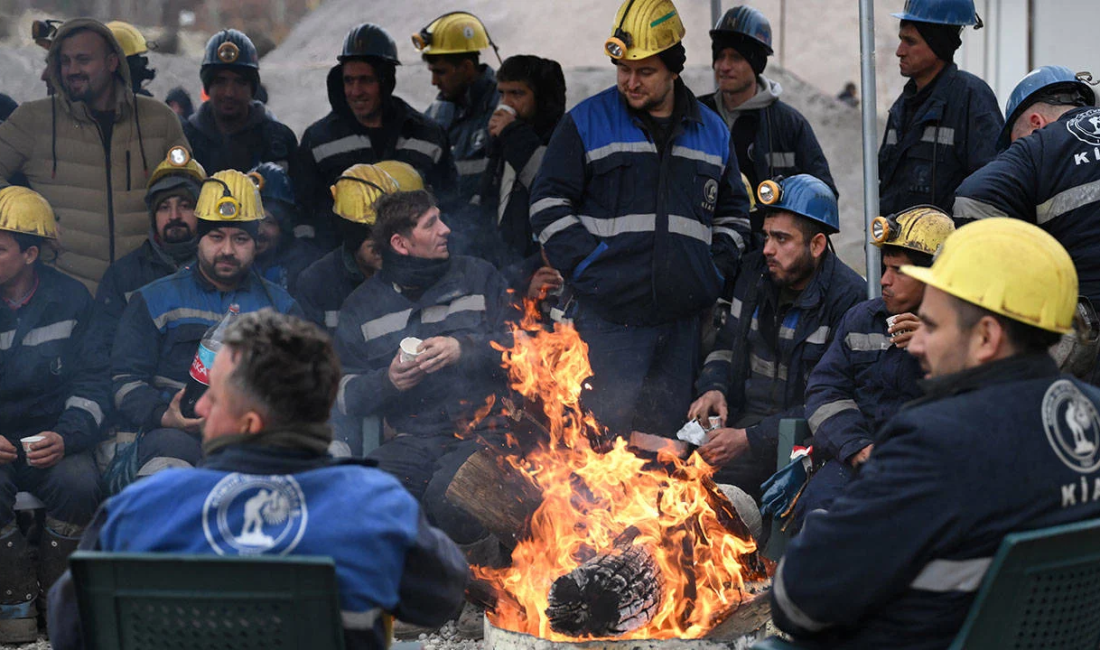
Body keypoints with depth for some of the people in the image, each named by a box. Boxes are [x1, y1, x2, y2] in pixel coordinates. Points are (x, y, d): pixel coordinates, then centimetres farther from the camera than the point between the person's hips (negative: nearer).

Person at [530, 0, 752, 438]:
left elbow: (733, 210, 25)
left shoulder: (711, 132, 14)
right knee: (606, 434, -9)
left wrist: (717, 267, 10)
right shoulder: (586, 123, 3)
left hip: (682, 318, 4)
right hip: (609, 316, -4)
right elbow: (548, 203, 2)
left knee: (669, 434, 6)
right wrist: (586, 268, -8)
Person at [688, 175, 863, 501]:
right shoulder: (755, 271, 9)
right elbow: (726, 344, 23)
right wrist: (713, 388, 0)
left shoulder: (850, 298, -12)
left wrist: (750, 438, -21)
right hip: (744, 418, 6)